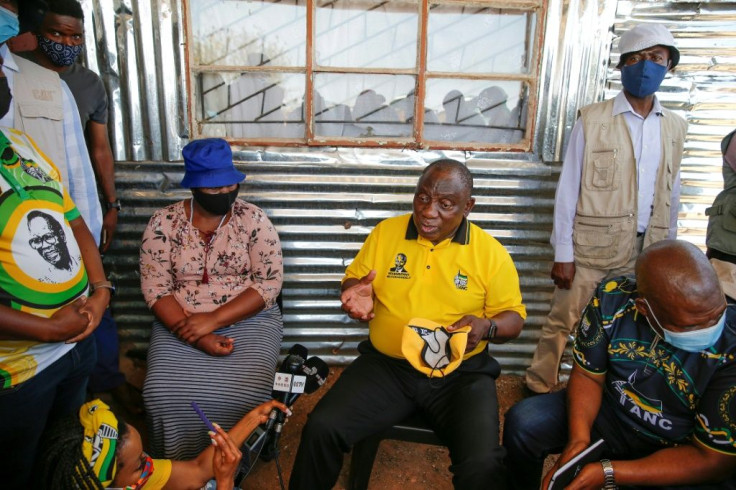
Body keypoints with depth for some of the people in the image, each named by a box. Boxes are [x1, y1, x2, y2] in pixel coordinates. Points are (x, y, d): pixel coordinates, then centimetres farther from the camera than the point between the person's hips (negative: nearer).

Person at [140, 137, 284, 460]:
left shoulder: (253, 220, -4)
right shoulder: (163, 223, -2)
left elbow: (269, 282, -9)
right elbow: (155, 288, -6)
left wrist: (213, 319, -19)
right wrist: (195, 335, -19)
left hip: (248, 321, -1)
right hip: (180, 325, 1)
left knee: (244, 396, -24)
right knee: (165, 396, -23)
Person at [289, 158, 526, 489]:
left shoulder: (491, 252, -2)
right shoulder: (385, 232, 2)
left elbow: (513, 317, 3)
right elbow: (353, 280, 11)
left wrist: (487, 327, -19)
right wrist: (357, 294, -13)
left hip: (462, 373, -1)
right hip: (385, 365, 2)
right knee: (320, 429, -16)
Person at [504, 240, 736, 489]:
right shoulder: (612, 298, -20)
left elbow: (716, 458, -21)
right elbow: (588, 375, -6)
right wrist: (578, 438, -25)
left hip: (682, 455, -3)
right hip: (611, 411, 3)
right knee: (523, 423, -14)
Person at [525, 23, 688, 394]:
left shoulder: (674, 128, 8)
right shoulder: (592, 120, -5)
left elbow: (672, 195, 12)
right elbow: (568, 190, -7)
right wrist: (563, 253, -9)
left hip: (646, 253, 4)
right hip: (592, 247, -4)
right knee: (561, 323, 3)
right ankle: (539, 389, 20)